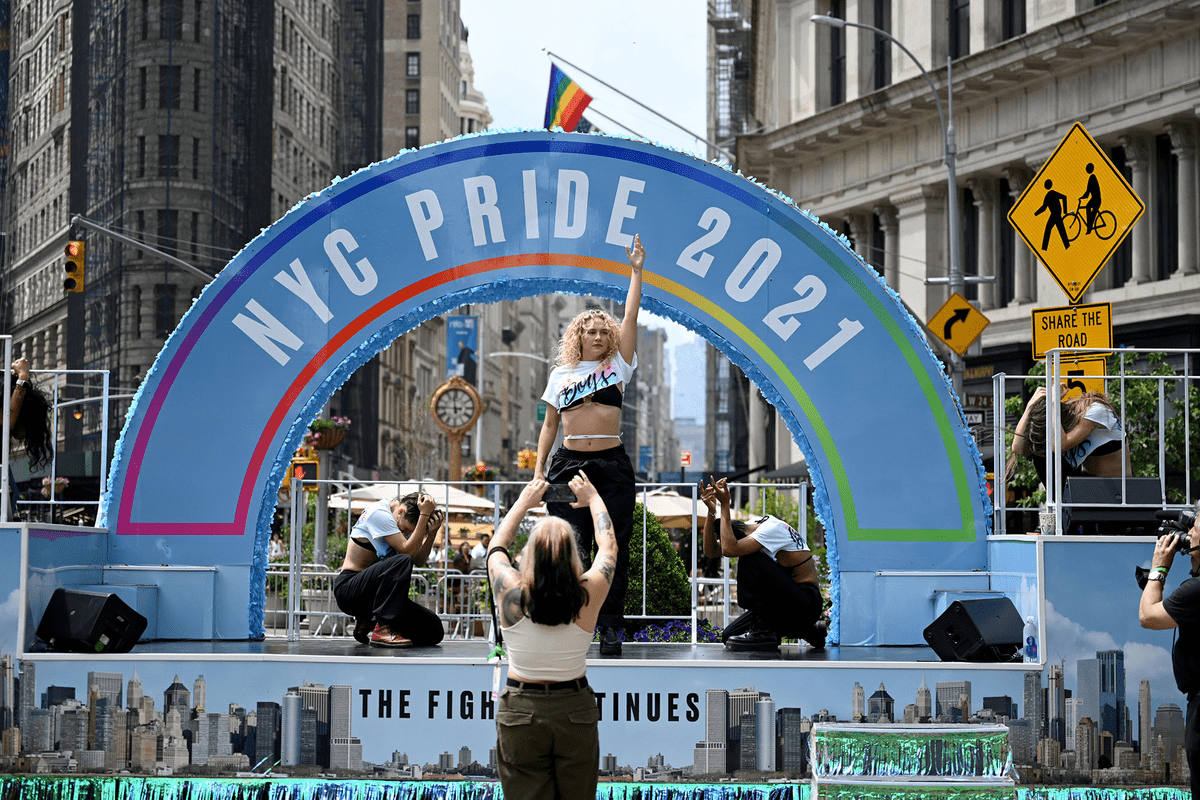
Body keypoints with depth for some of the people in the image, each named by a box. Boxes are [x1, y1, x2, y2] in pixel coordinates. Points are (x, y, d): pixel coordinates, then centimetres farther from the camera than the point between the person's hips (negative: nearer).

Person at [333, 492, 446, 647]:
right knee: (403, 561, -35)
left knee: (434, 631, -6)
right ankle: (382, 629, -32)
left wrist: (432, 534, -10)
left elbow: (419, 561, 6)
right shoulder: (379, 513, -16)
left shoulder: (404, 519, 9)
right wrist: (425, 515, -24)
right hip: (349, 588, -8)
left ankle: (367, 625, 9)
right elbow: (408, 551, -25)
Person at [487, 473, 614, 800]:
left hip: (520, 712, 0)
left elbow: (497, 547, 9)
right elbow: (608, 545, 7)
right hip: (576, 710, 0)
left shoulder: (510, 594, -14)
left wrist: (523, 502, 23)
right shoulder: (588, 595, -13)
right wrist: (593, 499, 23)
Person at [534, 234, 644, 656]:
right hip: (569, 463, 0)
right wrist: (539, 467, 7)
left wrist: (636, 272, -4)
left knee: (614, 546, -2)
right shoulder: (561, 374, 13)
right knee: (570, 547, -3)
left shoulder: (618, 366, 10)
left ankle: (611, 626, 3)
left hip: (612, 463, 0)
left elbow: (630, 318, 1)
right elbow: (549, 423, 14)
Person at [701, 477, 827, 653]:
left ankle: (762, 632, -18)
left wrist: (725, 505, -26)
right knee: (729, 636, 4)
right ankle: (811, 631, 13)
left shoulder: (773, 528, -20)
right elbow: (711, 551, 1)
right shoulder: (750, 526, 5)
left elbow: (729, 549, -32)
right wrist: (711, 510, -10)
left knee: (749, 559, -24)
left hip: (807, 604, -10)